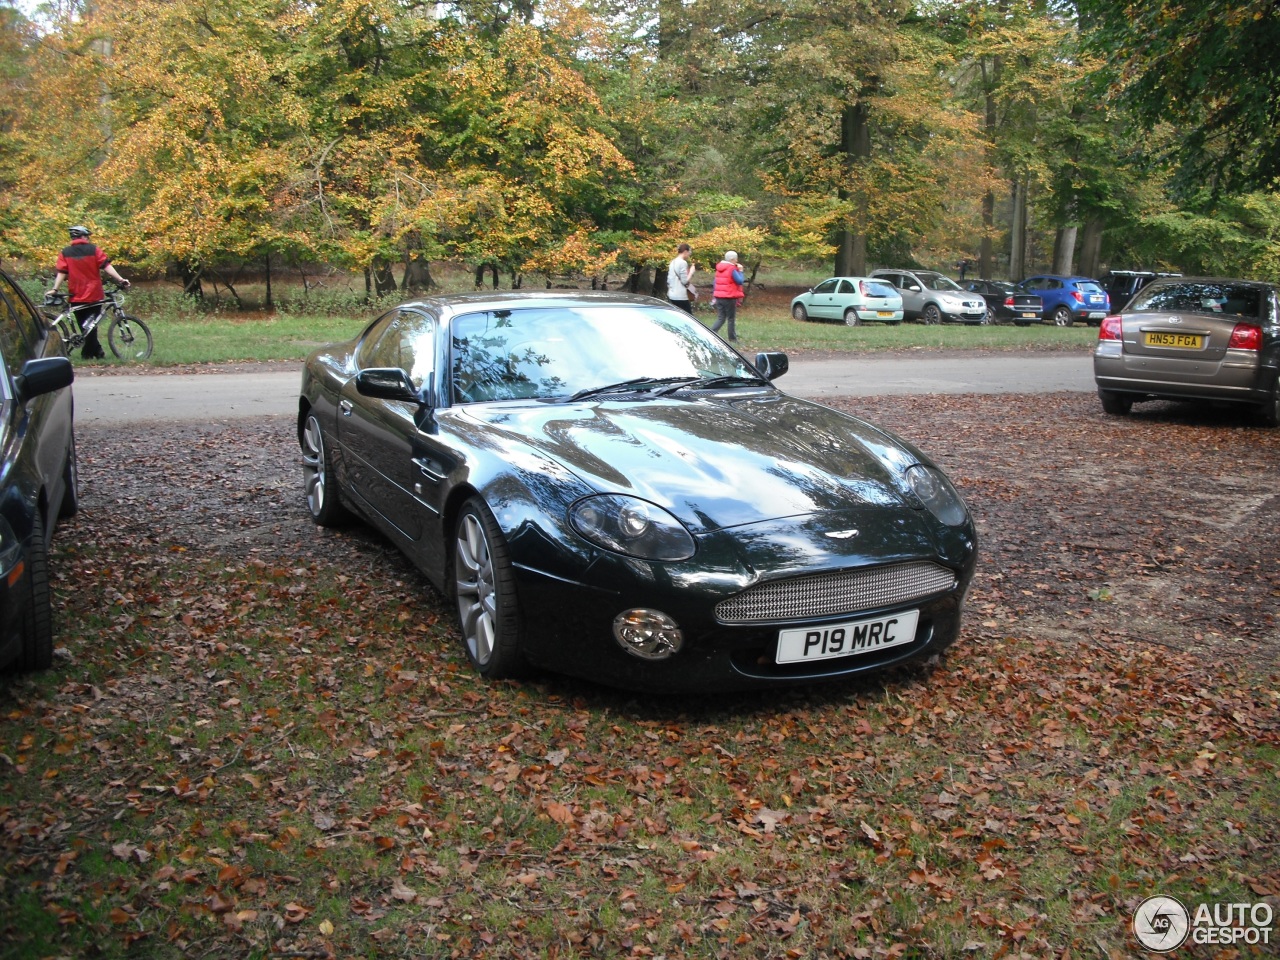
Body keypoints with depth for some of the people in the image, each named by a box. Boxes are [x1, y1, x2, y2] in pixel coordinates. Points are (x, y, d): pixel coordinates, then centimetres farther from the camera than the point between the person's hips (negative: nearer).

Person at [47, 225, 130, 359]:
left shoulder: (65, 253, 3)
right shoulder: (94, 249, -2)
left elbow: (61, 273, -3)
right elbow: (106, 266, -10)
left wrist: (55, 289, -1)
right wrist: (121, 280, -12)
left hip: (76, 297, 1)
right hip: (94, 295, -1)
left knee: (85, 327, 11)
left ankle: (97, 352, 10)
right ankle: (87, 352, 4)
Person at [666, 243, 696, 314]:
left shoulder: (673, 262, 14)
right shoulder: (683, 263, -12)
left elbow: (669, 280, 16)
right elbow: (685, 281, -15)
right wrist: (691, 272, -3)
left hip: (672, 295, 9)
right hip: (681, 296, -9)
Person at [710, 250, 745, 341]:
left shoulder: (719, 268, 10)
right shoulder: (732, 269, -13)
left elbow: (716, 282, 14)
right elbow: (740, 281, -15)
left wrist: (715, 295, 19)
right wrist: (740, 271, -2)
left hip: (719, 296, 6)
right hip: (729, 297, -6)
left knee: (720, 318, 9)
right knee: (731, 319, 5)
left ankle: (712, 333, -11)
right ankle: (732, 338, 11)